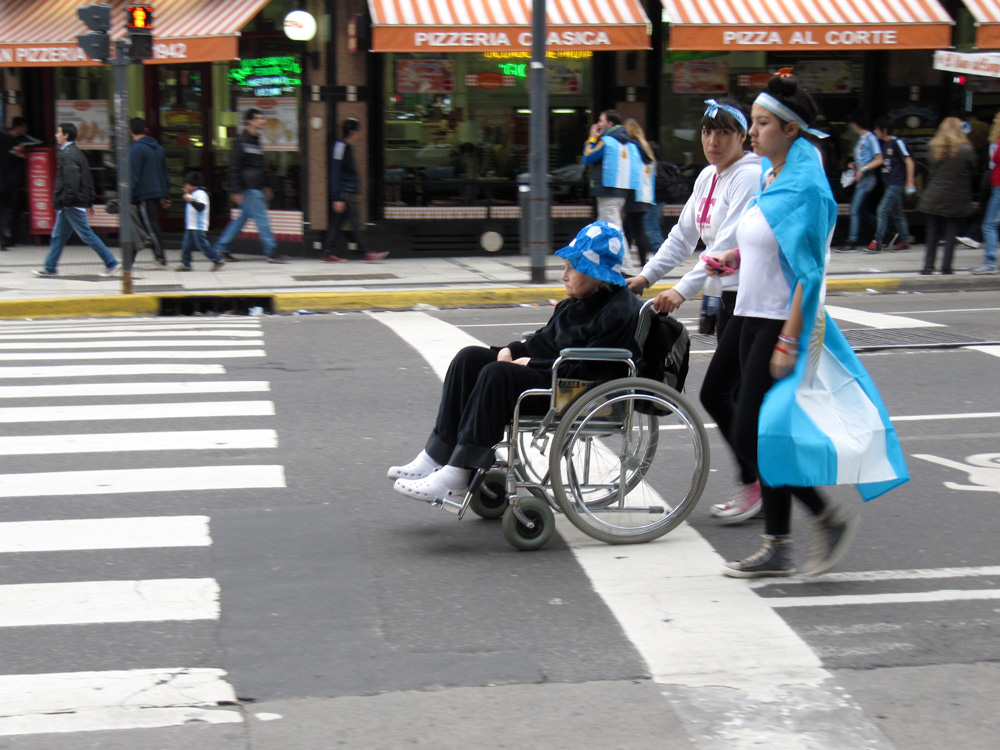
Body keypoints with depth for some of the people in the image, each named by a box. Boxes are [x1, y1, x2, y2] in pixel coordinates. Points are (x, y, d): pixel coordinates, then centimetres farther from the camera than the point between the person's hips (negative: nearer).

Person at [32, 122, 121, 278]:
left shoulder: (66, 155, -16)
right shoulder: (77, 153, 15)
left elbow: (71, 181, -24)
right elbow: (88, 179, 18)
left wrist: (66, 200, -20)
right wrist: (89, 202, 20)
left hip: (72, 205, -10)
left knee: (87, 234, -6)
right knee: (58, 235, 14)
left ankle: (111, 263, -3)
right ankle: (50, 268, 20)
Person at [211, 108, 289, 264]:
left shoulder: (255, 141, 17)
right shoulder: (242, 142, -12)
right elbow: (234, 168, -15)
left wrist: (265, 186, 23)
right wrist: (236, 191, -18)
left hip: (256, 188, 10)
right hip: (248, 188, -10)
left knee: (242, 217, 12)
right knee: (261, 218, -8)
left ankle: (220, 248, 19)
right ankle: (272, 252, -5)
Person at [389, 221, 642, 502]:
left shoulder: (619, 313, -15)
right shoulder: (576, 304, 15)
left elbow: (588, 369, -22)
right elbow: (545, 340, 23)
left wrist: (533, 363, -16)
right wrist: (513, 350, 2)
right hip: (548, 371, 11)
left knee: (497, 374, -29)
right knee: (469, 358, -1)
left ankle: (456, 476, -30)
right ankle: (436, 457, -6)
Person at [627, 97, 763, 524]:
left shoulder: (749, 177, -16)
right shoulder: (708, 178, 12)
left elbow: (730, 243, -25)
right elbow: (684, 236, 17)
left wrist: (684, 289, -32)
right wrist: (647, 275, 7)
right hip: (730, 296, 9)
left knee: (715, 394, -10)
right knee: (740, 398, 10)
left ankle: (757, 485, 0)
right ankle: (755, 487, 18)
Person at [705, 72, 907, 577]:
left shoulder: (803, 187, -16)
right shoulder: (772, 178, 11)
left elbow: (809, 272, -20)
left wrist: (788, 342, -23)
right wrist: (735, 257, 8)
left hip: (785, 323, -9)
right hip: (756, 319, 9)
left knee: (752, 434, -10)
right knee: (765, 435, 10)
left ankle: (828, 517, 3)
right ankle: (776, 549, 15)